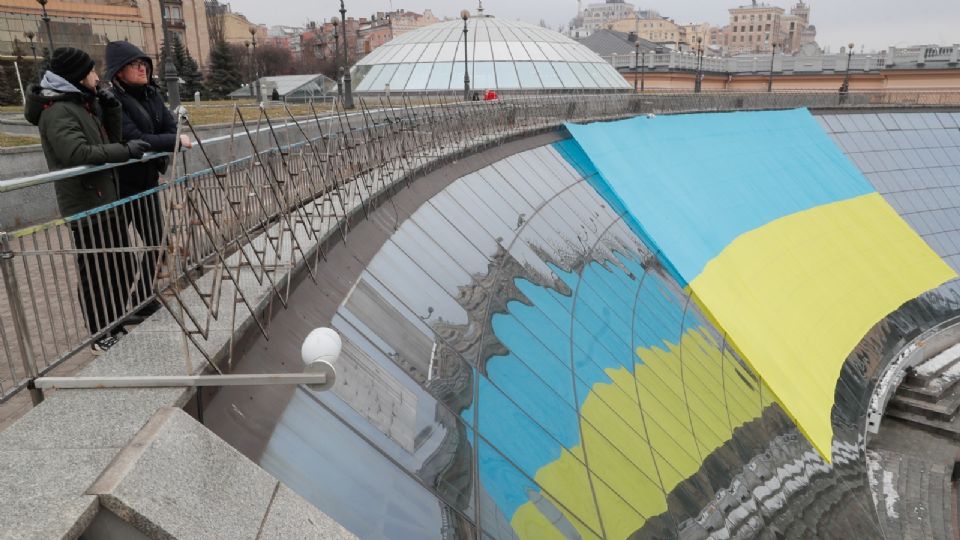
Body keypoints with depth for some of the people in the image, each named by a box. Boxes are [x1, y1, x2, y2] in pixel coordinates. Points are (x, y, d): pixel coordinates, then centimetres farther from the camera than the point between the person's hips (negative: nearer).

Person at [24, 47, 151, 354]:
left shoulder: (83, 104, 15)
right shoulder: (57, 111, -14)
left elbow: (110, 139, 15)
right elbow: (79, 154, -28)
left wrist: (111, 109, 2)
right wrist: (126, 151, -23)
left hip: (106, 200, 10)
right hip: (85, 207, -10)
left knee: (119, 266, 18)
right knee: (95, 274, -1)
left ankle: (116, 326, 33)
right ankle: (101, 338, 11)